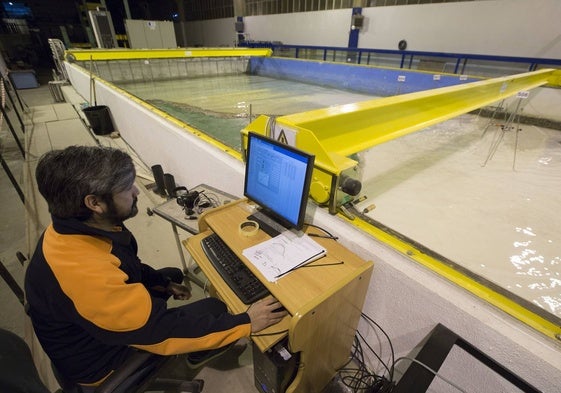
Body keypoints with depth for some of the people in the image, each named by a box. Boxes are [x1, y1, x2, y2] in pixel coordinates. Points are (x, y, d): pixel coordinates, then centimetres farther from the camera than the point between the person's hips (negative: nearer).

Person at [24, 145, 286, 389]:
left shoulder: (78, 227, -13)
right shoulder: (87, 274, -42)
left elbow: (125, 266, 5)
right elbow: (163, 332, -35)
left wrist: (164, 283, 10)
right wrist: (246, 323, -29)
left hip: (108, 317, 8)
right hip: (99, 358, -8)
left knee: (174, 275, 19)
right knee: (213, 308, -12)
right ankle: (196, 355, 23)